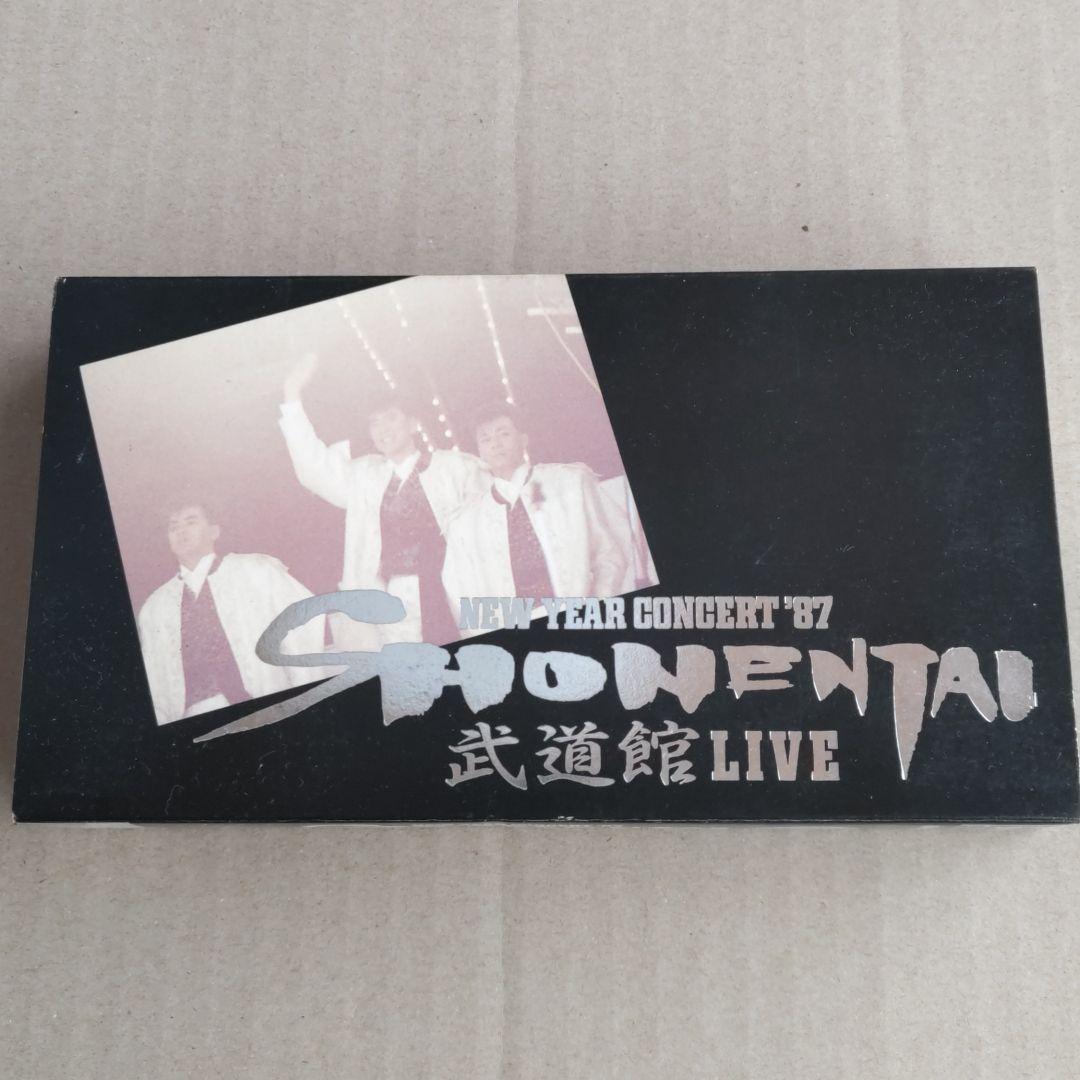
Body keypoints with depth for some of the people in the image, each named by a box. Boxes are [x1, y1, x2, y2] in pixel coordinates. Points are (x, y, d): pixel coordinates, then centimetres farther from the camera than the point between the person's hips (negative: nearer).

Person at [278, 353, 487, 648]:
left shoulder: (456, 466, 9)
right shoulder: (364, 474, 18)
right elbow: (314, 468, 7)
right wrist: (293, 396, 3)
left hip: (452, 600, -2)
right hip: (392, 607, 2)